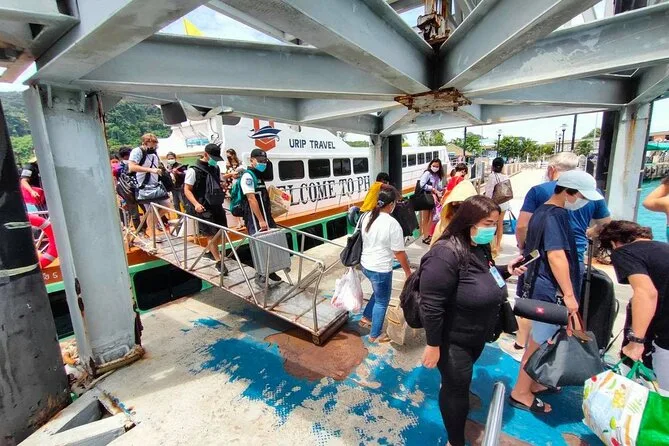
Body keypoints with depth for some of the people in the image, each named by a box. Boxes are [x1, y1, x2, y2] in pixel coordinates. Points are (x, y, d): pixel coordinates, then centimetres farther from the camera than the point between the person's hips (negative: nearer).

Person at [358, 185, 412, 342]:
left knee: (378, 293, 31)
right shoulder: (392, 224, -23)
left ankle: (366, 317, 42)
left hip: (365, 265, 7)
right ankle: (375, 335, 31)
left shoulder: (366, 217, -3)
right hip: (381, 269, -7)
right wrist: (408, 271, -3)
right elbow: (399, 253, -17)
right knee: (382, 302, 15)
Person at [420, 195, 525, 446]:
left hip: (476, 336, 8)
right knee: (456, 389, 12)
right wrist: (433, 345, -23)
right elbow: (431, 306, -29)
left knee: (459, 382, 31)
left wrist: (506, 270, 0)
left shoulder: (480, 247, -1)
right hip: (453, 341, -8)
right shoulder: (446, 254, -31)